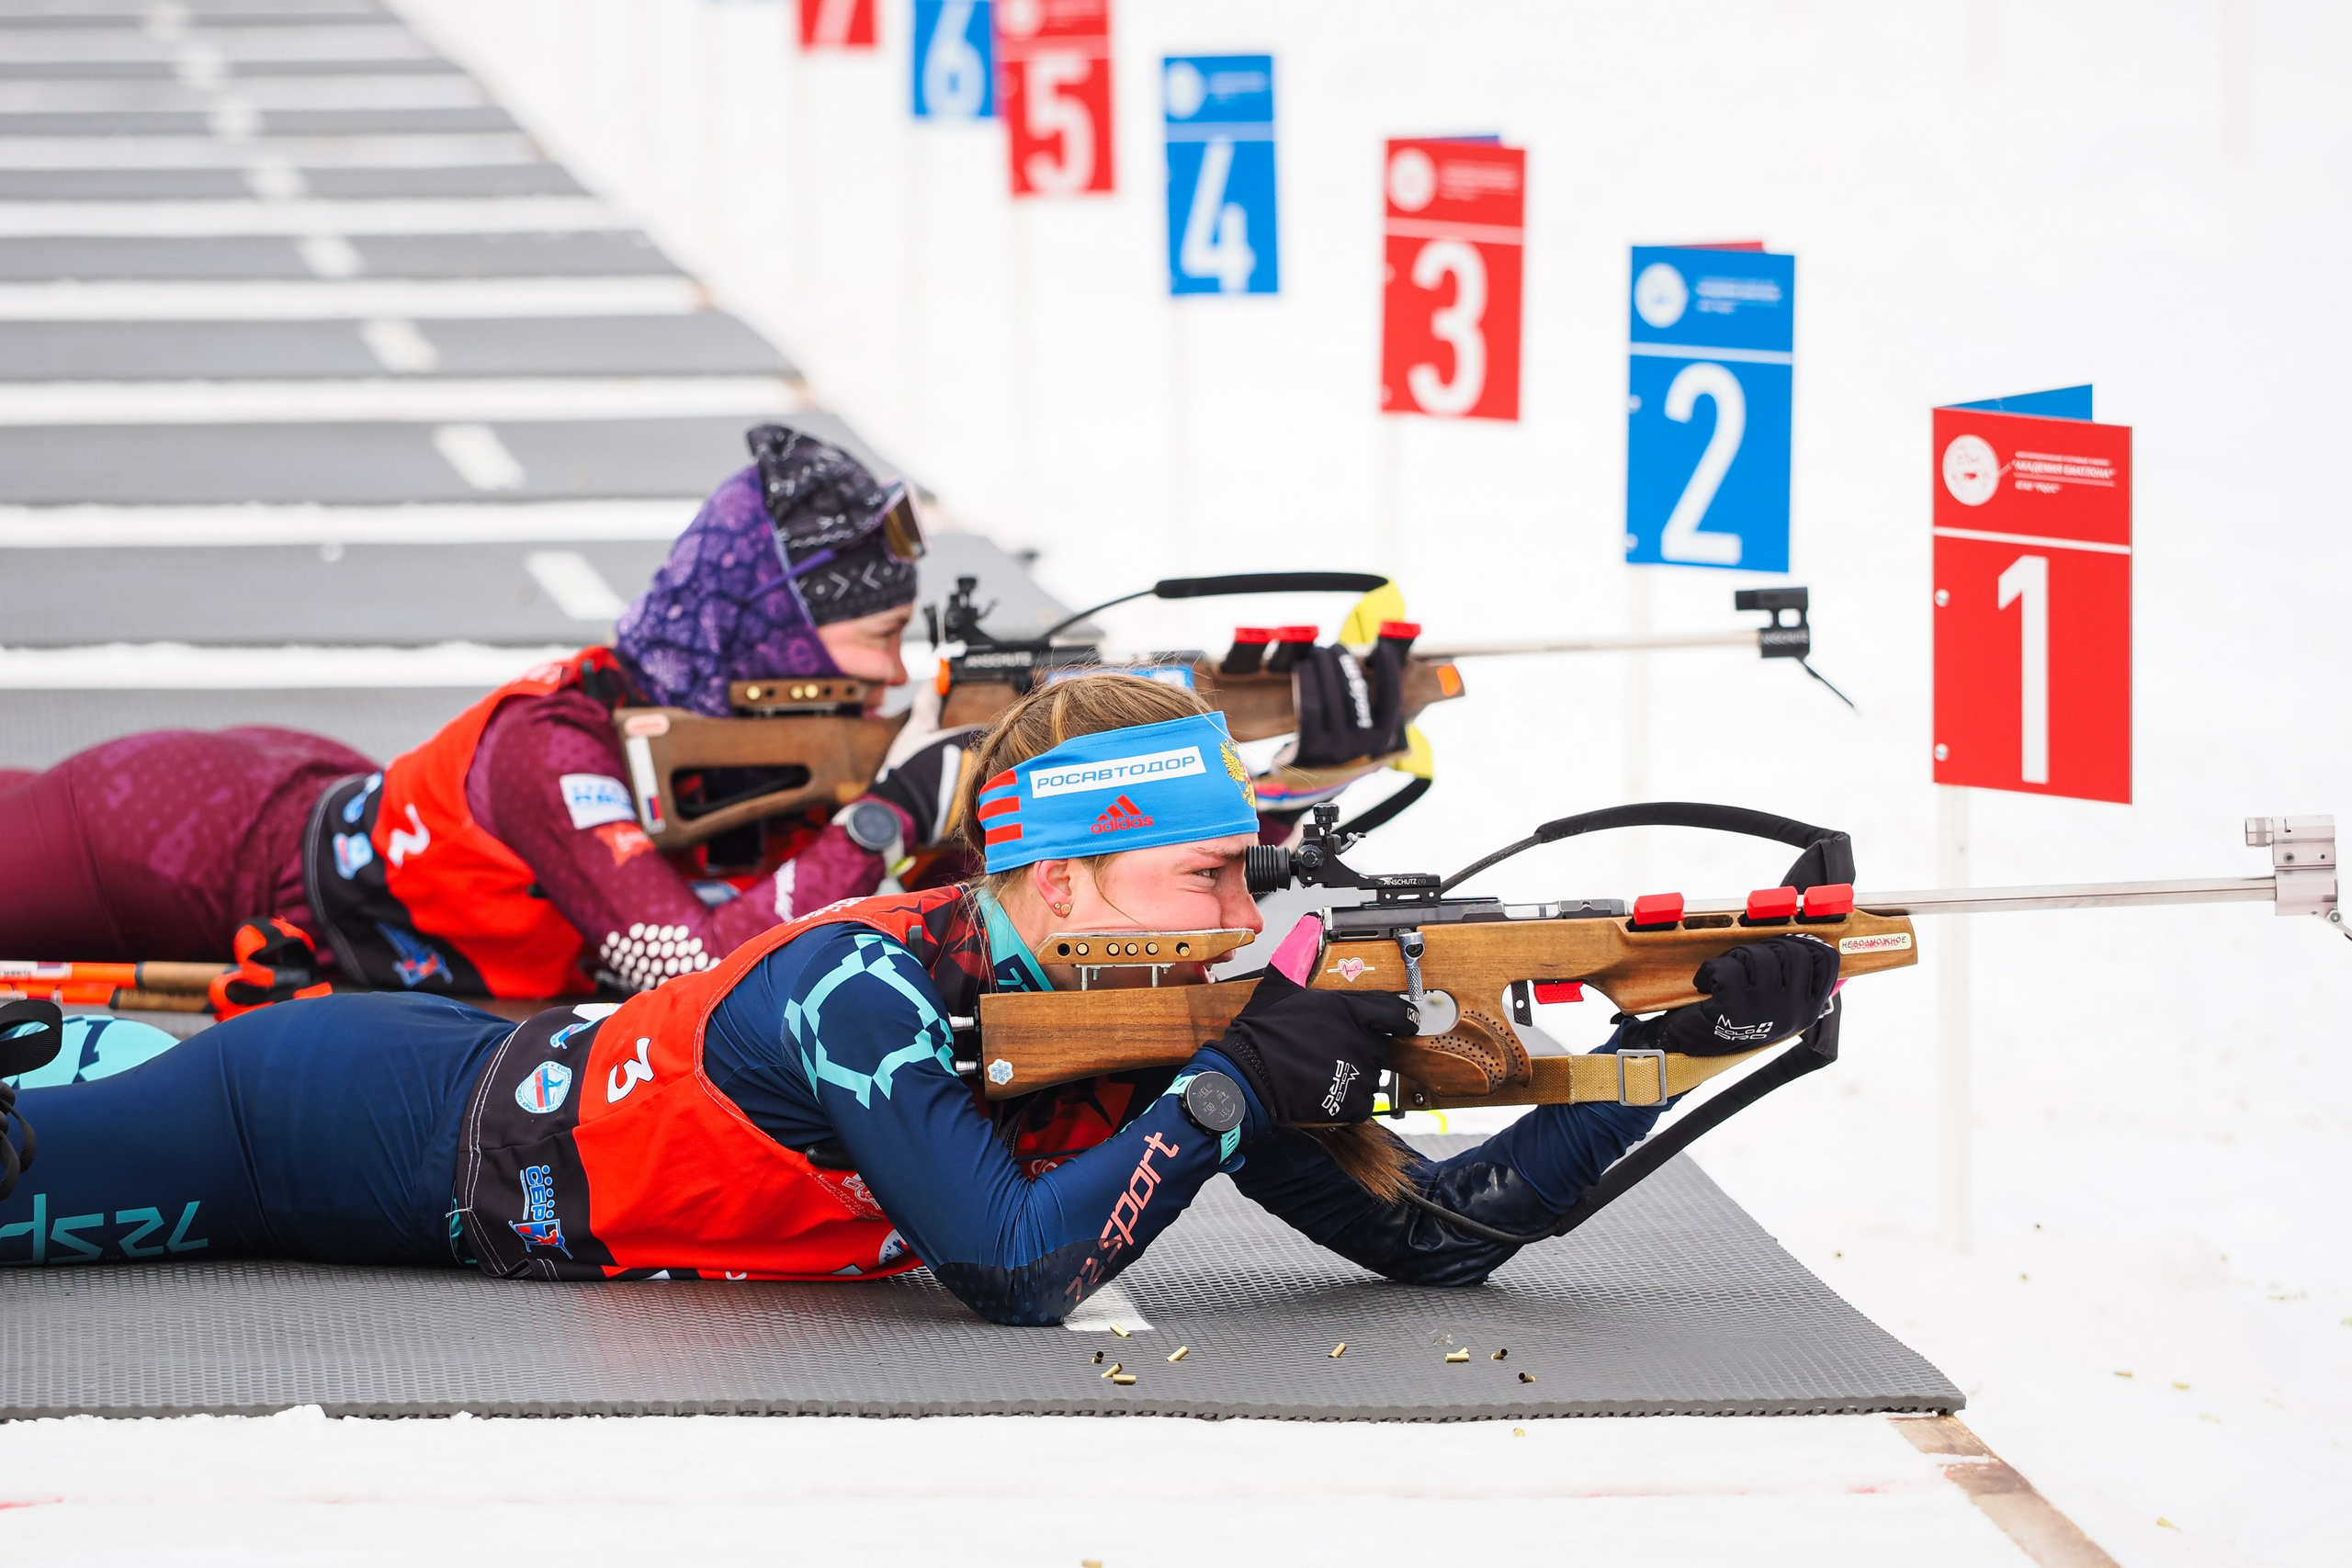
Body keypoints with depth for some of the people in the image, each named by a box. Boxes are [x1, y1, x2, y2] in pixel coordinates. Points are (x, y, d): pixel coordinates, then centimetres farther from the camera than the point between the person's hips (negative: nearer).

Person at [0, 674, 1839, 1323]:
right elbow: (1016, 1272, -41)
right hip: (380, 1116, -7)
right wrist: (1232, 1088, -36)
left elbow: (1435, 1231, -13)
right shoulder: (868, 990, -33)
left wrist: (1676, 1041, -23)